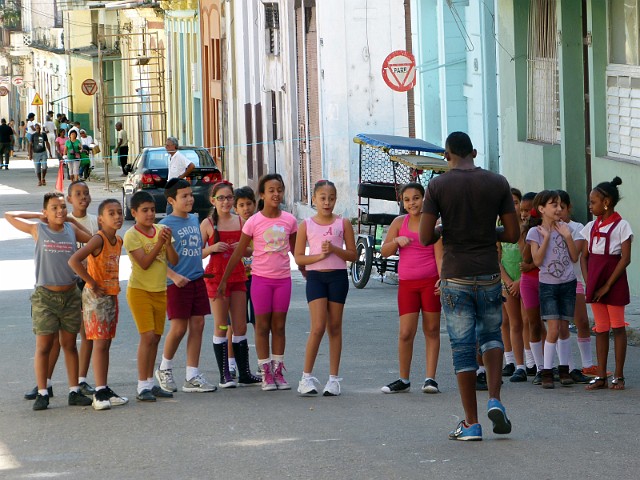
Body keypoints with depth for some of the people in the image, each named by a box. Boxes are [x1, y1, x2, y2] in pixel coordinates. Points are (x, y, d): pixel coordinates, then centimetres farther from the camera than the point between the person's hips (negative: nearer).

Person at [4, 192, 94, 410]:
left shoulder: (71, 229, 4)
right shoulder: (38, 229, -2)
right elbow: (9, 216, 5)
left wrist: (71, 220, 7)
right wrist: (39, 216, 5)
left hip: (70, 294, 3)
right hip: (45, 296, -3)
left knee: (70, 345, 9)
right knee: (43, 346, -1)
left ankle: (74, 391, 13)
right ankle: (42, 393, 3)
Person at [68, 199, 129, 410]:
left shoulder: (118, 241, 9)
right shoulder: (98, 239, -17)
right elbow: (73, 261, -29)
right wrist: (92, 284, -21)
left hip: (112, 296, 8)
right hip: (96, 297, -8)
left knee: (106, 344, 10)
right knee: (100, 343, -8)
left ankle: (104, 390, 15)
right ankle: (100, 393, -7)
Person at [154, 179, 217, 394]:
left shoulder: (194, 220, 13)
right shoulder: (166, 225, -9)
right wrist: (174, 276, -21)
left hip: (197, 279, 7)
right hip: (177, 283, -7)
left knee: (197, 325, 4)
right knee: (179, 327, -5)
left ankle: (192, 376, 8)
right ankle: (165, 369, 17)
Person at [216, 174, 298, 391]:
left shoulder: (289, 220, 1)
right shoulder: (254, 222, -7)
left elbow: (296, 251, 15)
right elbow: (239, 252, -1)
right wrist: (223, 281, -1)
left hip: (283, 278, 2)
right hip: (261, 278, -2)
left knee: (279, 326, 7)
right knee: (262, 326, 2)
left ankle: (278, 371, 12)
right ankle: (266, 373, 6)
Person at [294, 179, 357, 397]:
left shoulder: (343, 224, 5)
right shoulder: (306, 225, 3)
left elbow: (352, 255, 4)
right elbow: (298, 257, 1)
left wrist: (334, 249, -13)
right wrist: (319, 255, -14)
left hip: (338, 277, 2)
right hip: (316, 276, -1)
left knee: (335, 328, 6)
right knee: (318, 327, -12)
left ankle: (334, 378, 10)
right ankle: (307, 376, -4)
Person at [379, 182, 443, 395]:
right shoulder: (399, 223, 7)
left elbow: (439, 255, -5)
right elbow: (384, 251, 7)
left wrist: (442, 278, -20)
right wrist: (397, 241, -13)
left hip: (430, 281, -2)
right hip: (407, 282, 2)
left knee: (432, 330, 2)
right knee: (406, 333, -3)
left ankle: (430, 378, 5)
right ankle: (403, 380, 7)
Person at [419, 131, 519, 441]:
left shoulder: (438, 186, -6)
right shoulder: (498, 183, 0)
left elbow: (425, 237, -9)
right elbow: (512, 234, 0)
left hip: (455, 277, -2)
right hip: (489, 276, 2)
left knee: (463, 347, 3)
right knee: (491, 334, 21)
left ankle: (471, 423, 3)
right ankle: (495, 399, 0)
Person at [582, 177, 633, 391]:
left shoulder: (621, 226, -8)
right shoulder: (591, 227, 10)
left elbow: (625, 259, -12)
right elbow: (584, 256, 14)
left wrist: (607, 285, -14)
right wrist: (588, 282, 0)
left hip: (614, 284, -5)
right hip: (596, 285, 5)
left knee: (617, 327, 0)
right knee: (600, 329, 7)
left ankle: (618, 376, 5)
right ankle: (601, 376, 10)